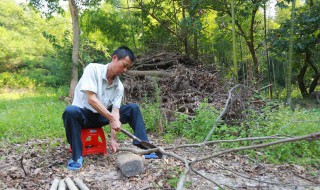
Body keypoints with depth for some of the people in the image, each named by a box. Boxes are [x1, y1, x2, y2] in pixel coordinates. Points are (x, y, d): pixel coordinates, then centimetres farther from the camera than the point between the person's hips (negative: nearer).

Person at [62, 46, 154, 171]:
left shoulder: (119, 86, -5)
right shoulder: (93, 69, -20)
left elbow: (115, 110, -12)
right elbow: (91, 99, -28)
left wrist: (113, 138, -23)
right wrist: (112, 118, -34)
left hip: (101, 116, 5)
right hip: (83, 113, -4)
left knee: (133, 108, -8)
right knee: (70, 111, -39)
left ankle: (143, 147, -8)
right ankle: (77, 156, -24)